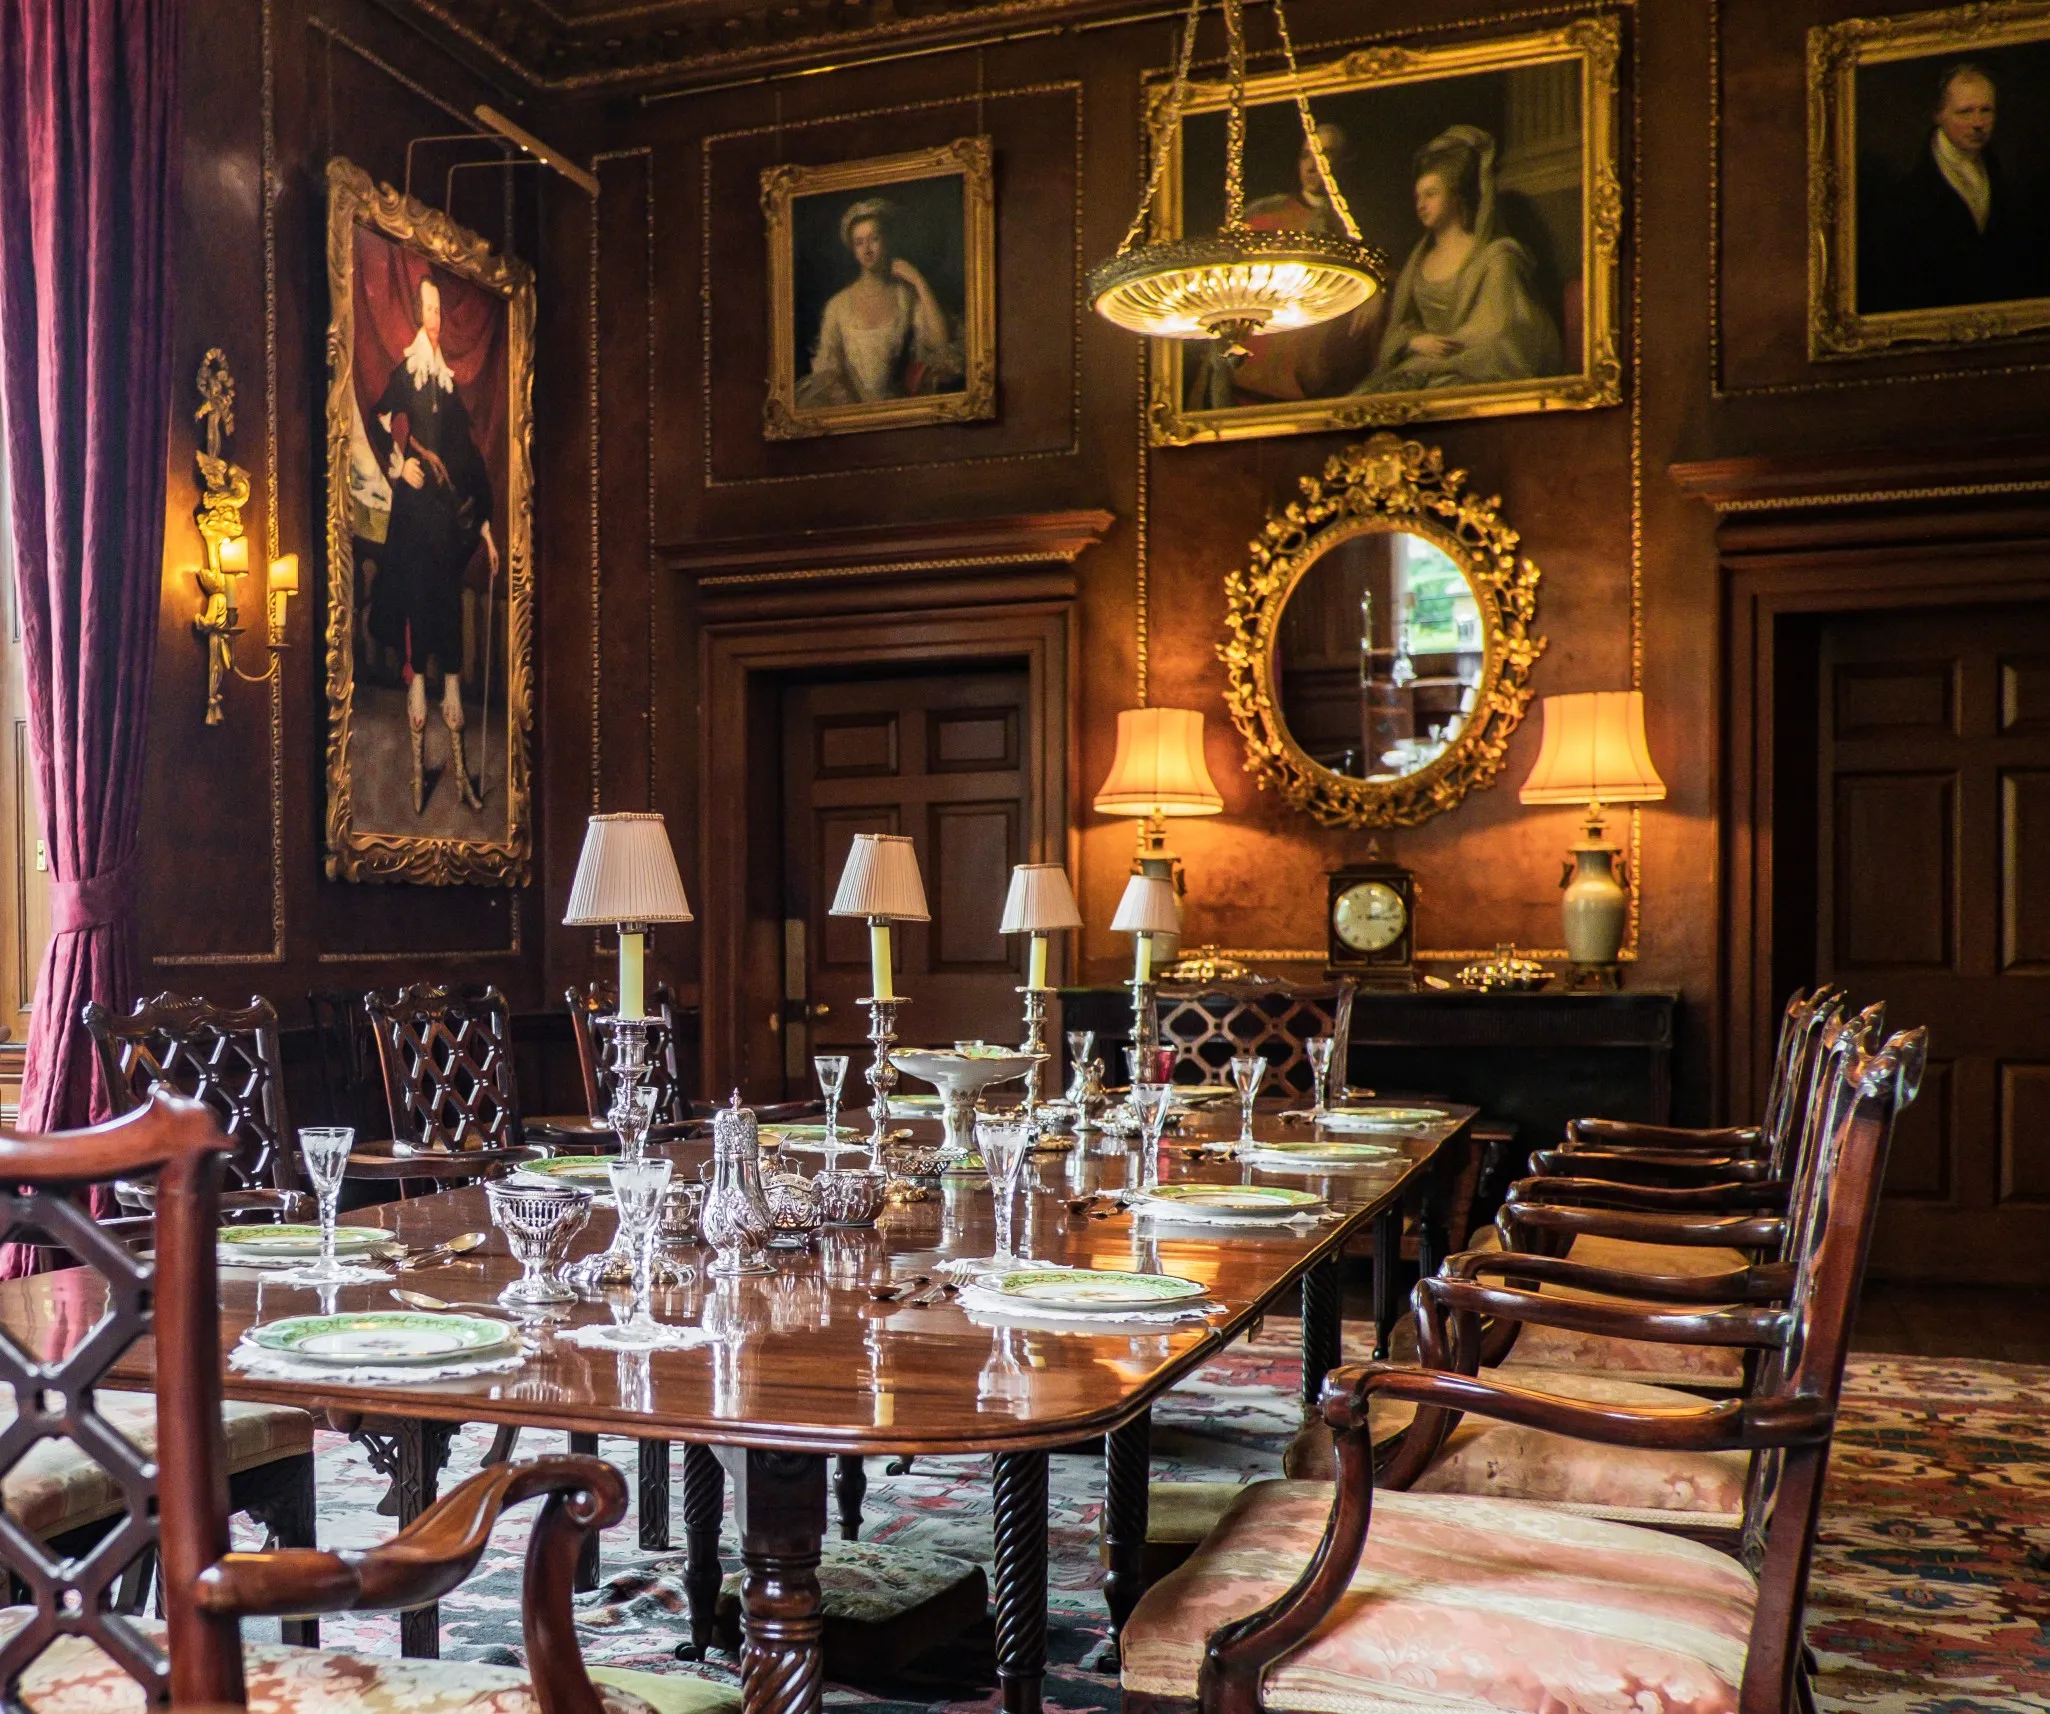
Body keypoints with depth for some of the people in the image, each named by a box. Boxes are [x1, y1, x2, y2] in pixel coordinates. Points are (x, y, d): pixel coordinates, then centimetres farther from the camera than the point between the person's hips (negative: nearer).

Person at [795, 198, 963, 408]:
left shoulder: (908, 296, 6)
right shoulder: (839, 304, 6)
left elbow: (941, 341, -9)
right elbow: (826, 368, 3)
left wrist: (919, 282, -6)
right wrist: (858, 404, -14)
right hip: (851, 411, 0)